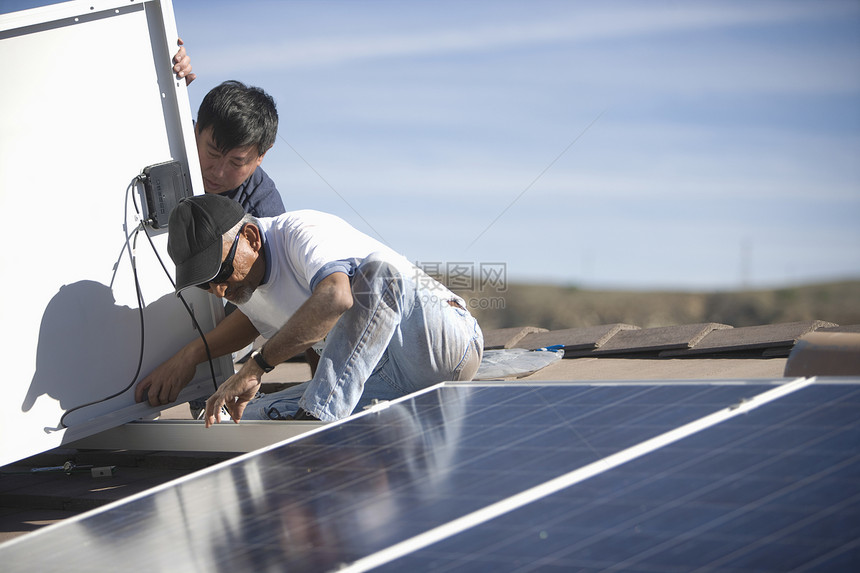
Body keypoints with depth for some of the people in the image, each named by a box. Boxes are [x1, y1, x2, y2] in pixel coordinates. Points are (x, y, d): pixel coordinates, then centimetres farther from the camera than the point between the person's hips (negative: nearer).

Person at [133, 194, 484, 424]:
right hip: (388, 380, 8)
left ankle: (319, 417, -38)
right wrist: (189, 355, 15)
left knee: (379, 273, -38)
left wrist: (257, 365, -37)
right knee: (251, 417, -5)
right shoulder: (244, 284, 8)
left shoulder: (303, 231, -19)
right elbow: (252, 321, 32)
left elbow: (335, 297, -40)